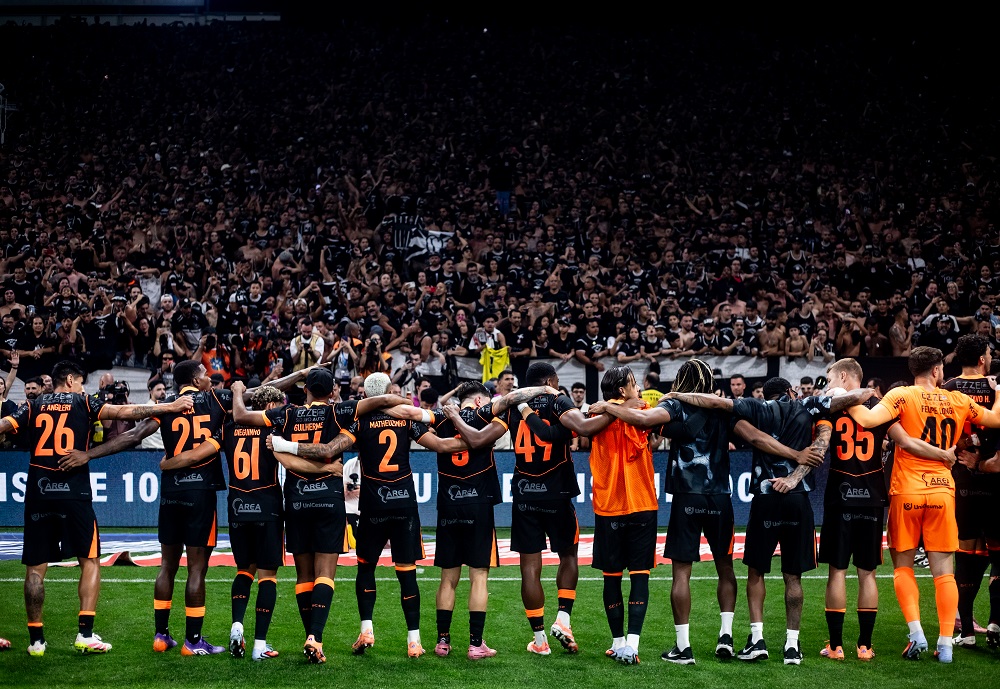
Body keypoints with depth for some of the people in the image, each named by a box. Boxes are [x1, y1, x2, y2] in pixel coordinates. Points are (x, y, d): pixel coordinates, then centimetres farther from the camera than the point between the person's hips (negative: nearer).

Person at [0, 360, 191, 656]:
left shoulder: (33, 406, 11)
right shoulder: (82, 403, 5)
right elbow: (125, 411, -2)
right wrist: (170, 407, -1)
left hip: (38, 493, 2)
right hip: (74, 493, -2)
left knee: (35, 567, 7)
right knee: (90, 561, 8)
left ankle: (36, 640, 7)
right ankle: (85, 634, -1)